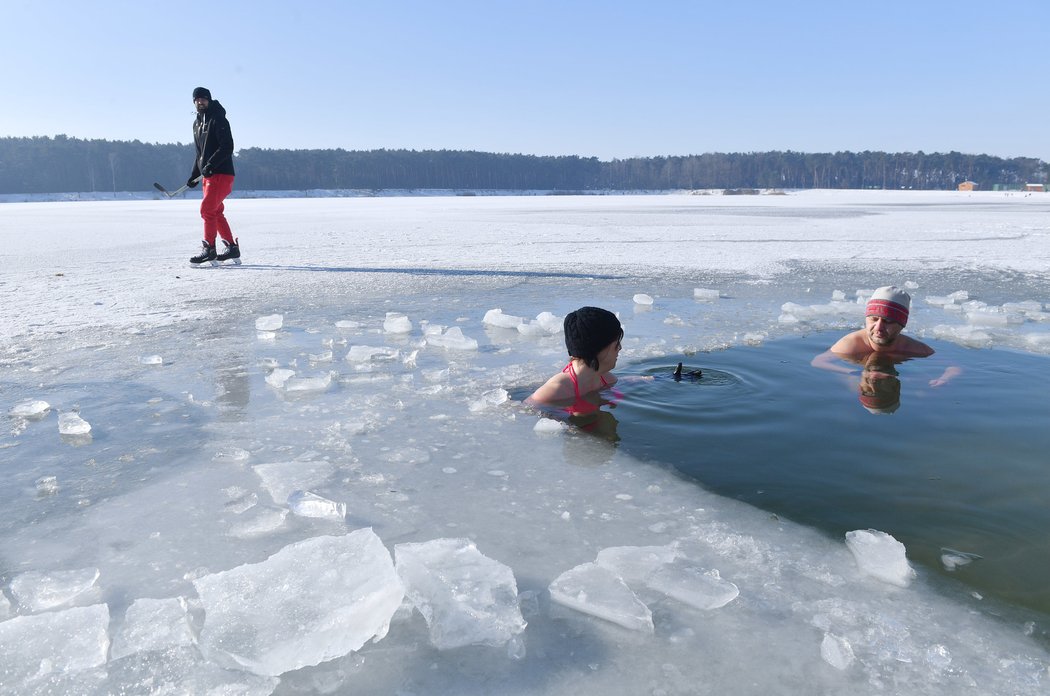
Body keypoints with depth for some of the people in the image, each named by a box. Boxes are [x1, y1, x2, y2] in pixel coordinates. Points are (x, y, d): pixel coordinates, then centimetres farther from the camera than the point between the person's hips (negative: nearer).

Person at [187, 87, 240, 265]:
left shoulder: (218, 119, -9)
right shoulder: (197, 123, 17)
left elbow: (227, 147, -19)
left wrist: (210, 165, -26)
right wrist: (194, 175, 17)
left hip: (221, 174, -9)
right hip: (207, 176, 9)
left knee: (207, 209, -14)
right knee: (216, 212, 11)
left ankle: (209, 249, -9)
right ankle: (232, 247, 17)